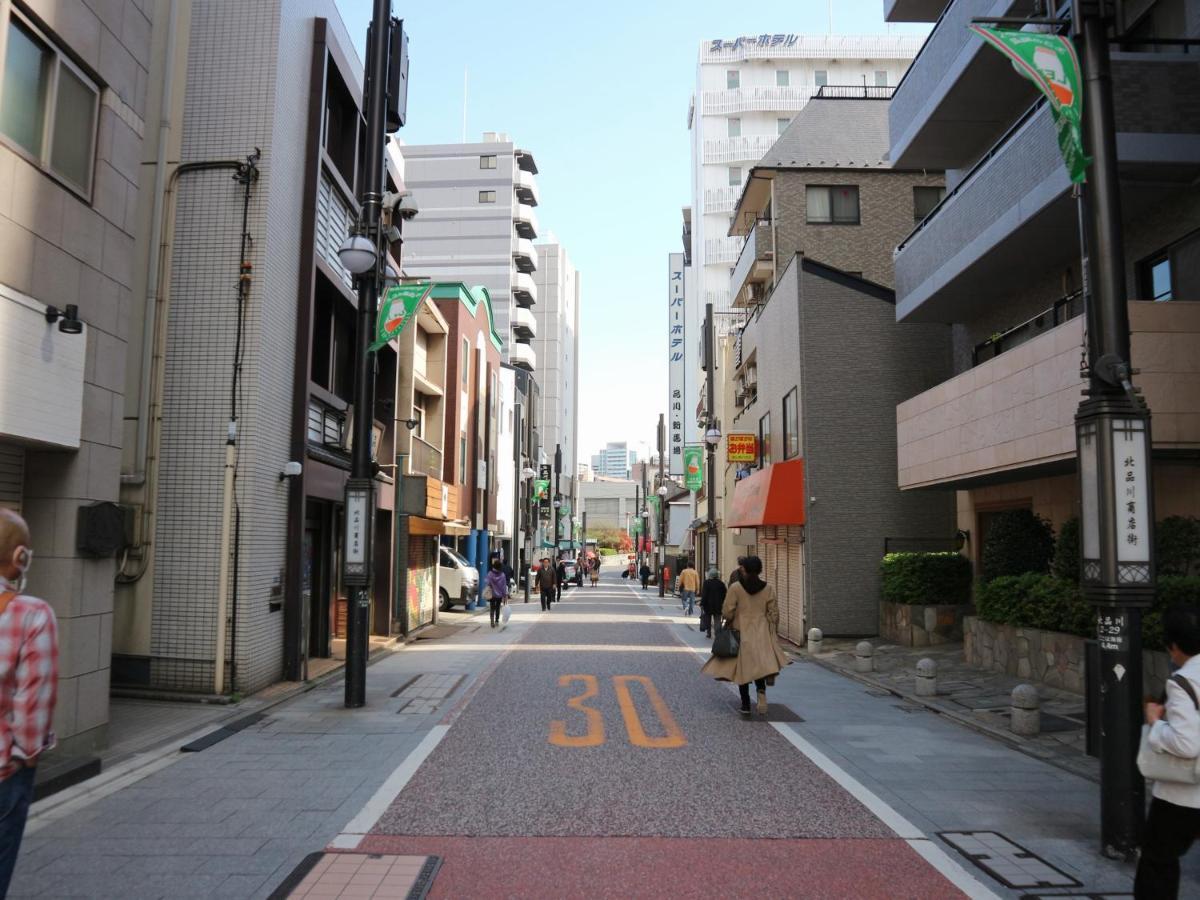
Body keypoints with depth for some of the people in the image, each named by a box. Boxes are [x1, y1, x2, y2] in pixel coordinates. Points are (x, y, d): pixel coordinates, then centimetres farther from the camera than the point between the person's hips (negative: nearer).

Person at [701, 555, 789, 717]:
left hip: (741, 633, -2)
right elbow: (774, 615, 3)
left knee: (743, 668, 7)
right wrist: (771, 634, 14)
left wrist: (729, 622, 12)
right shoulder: (768, 589, 0)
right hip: (762, 634, 2)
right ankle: (761, 691, -18)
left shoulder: (735, 588, -8)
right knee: (760, 664, 11)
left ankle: (746, 705, 10)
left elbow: (727, 613, -9)